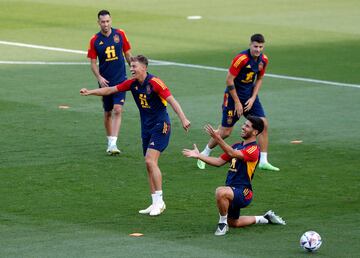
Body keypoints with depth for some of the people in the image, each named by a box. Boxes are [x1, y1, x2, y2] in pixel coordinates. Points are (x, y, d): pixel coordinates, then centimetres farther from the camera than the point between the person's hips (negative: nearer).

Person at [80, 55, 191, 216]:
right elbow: (111, 90, 12)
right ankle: (156, 204, 11)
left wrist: (183, 118, -36)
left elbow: (171, 100, -25)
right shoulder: (132, 83, 3)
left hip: (160, 127, -8)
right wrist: (89, 92, 5)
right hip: (146, 128, 8)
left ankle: (159, 201, -14)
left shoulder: (154, 82, -18)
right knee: (149, 165, 6)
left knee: (150, 161, -18)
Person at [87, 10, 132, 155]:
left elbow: (128, 54, 7)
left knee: (117, 110, -14)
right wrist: (99, 78, -15)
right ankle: (109, 142, 26)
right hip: (105, 81, 1)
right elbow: (93, 62, 0)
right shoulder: (94, 40, -4)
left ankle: (113, 143, -17)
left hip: (120, 80, -1)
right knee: (108, 113, 11)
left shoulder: (120, 34, -3)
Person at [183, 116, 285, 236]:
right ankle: (265, 218, 39)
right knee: (234, 223, 22)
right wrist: (198, 155, 4)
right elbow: (219, 162, 13)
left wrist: (218, 139, -41)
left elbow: (233, 154, -31)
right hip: (232, 191, 9)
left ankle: (223, 223, -18)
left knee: (220, 192, -37)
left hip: (243, 192, -9)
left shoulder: (253, 149, -15)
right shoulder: (237, 146, 14)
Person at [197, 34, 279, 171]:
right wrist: (237, 102, -17)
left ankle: (263, 161, 1)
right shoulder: (241, 59, -24)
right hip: (233, 95, -6)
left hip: (250, 96, 6)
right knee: (226, 131, -4)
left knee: (263, 124, -5)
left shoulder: (263, 60, -3)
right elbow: (229, 80, -20)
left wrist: (253, 98, -1)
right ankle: (204, 155, 19)